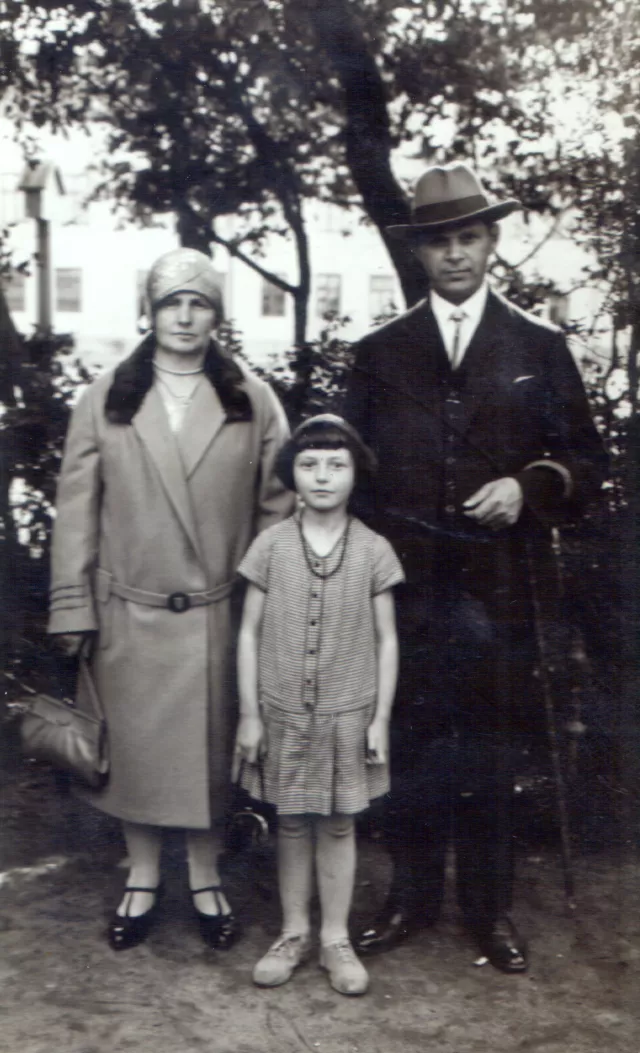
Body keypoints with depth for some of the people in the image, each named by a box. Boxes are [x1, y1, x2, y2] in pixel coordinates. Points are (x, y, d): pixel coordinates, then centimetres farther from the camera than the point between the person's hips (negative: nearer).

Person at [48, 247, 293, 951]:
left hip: (218, 611, 0)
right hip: (128, 609, 1)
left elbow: (277, 506, 1)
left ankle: (205, 879, 30)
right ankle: (142, 879, 31)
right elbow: (77, 507, 0)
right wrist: (73, 606, -3)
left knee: (212, 748, 10)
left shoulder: (252, 401, 2)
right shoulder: (105, 398, 2)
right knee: (134, 745, 11)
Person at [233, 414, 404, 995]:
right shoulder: (270, 546, -4)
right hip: (283, 712, 1)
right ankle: (294, 932, 28)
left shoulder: (374, 551, -5)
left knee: (338, 823, 9)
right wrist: (249, 713, -1)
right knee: (291, 822, 12)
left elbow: (386, 641, 0)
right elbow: (249, 633, 0)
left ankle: (336, 938, 24)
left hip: (348, 713, 0)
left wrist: (381, 718, -2)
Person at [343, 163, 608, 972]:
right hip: (405, 581, 1)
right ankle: (411, 897, 23)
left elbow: (585, 457, 8)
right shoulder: (378, 354, 10)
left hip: (500, 583, 0)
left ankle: (489, 908, 21)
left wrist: (529, 487, -11)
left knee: (491, 746, 6)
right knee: (411, 743, 7)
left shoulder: (540, 348, 9)